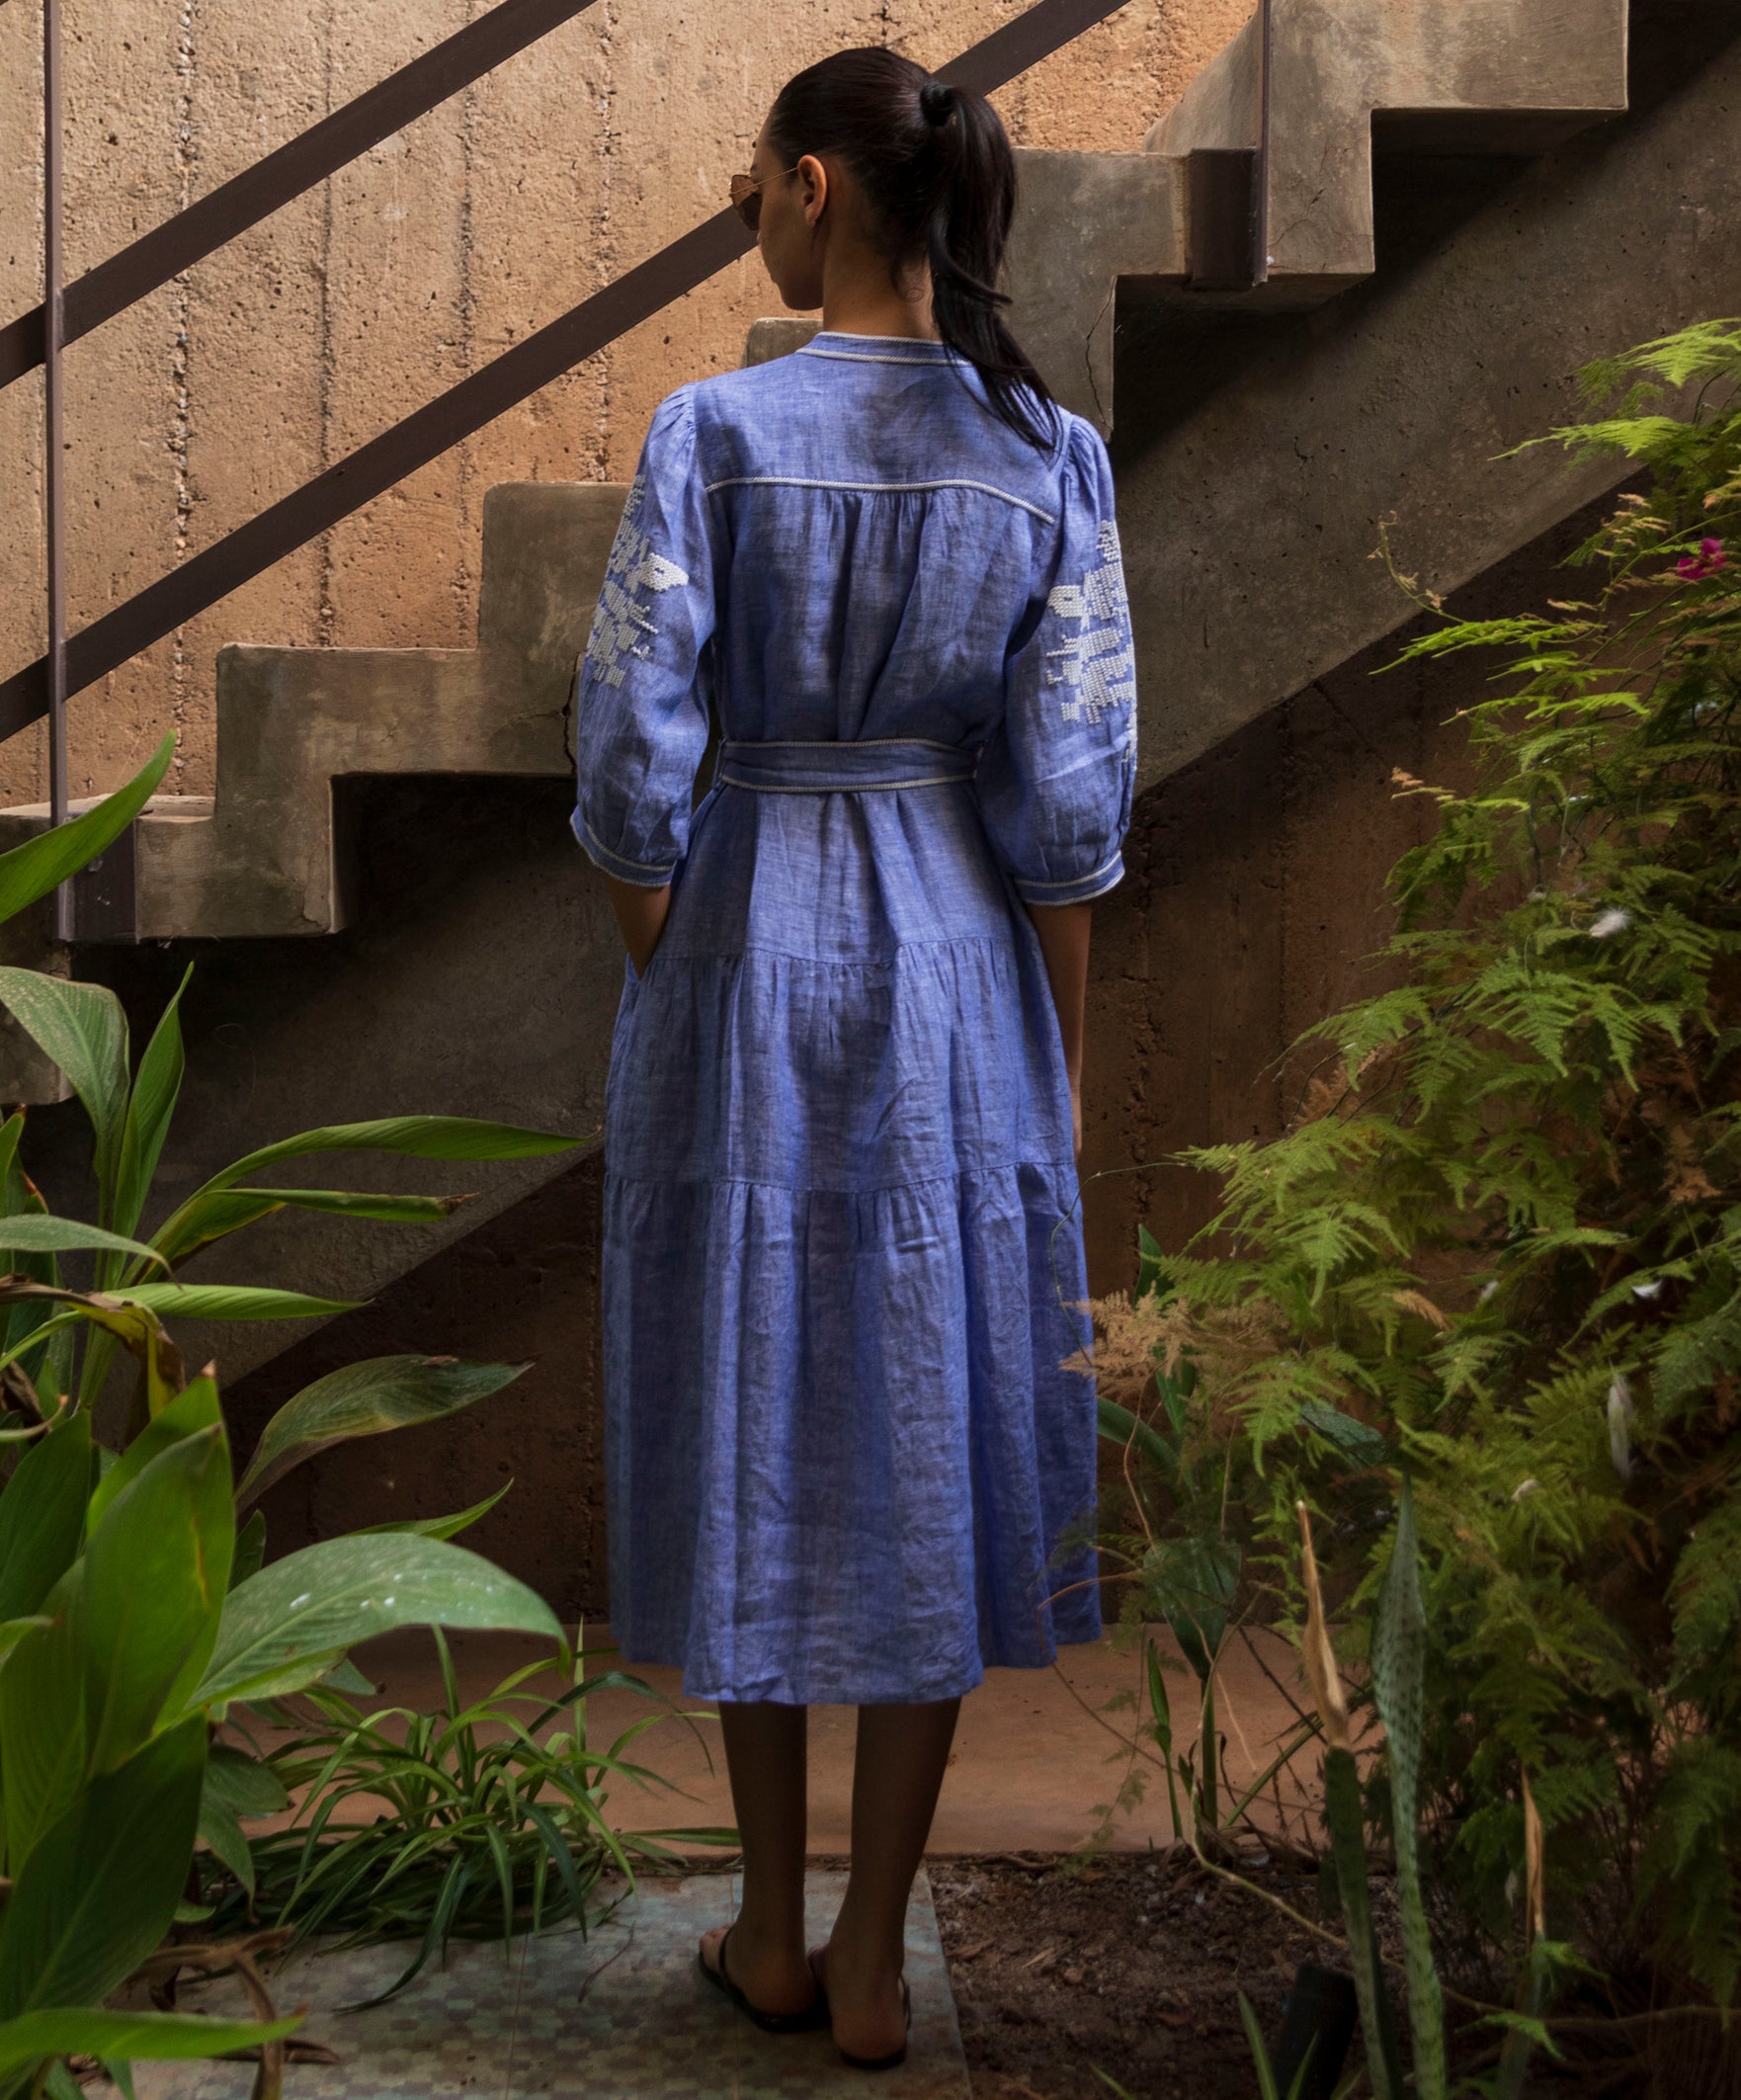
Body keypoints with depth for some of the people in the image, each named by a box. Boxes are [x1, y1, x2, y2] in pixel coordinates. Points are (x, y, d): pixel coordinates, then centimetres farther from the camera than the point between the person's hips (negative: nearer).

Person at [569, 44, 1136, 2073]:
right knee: (932, 1441, 9)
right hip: (958, 966, 1)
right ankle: (871, 1962, 16)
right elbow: (1067, 789, -6)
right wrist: (1063, 1057, 4)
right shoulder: (1050, 453, -3)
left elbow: (631, 755, -11)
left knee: (750, 1430, 12)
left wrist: (661, 1006, 3)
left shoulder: (710, 430, -8)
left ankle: (773, 1929, 23)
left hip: (749, 942, -1)